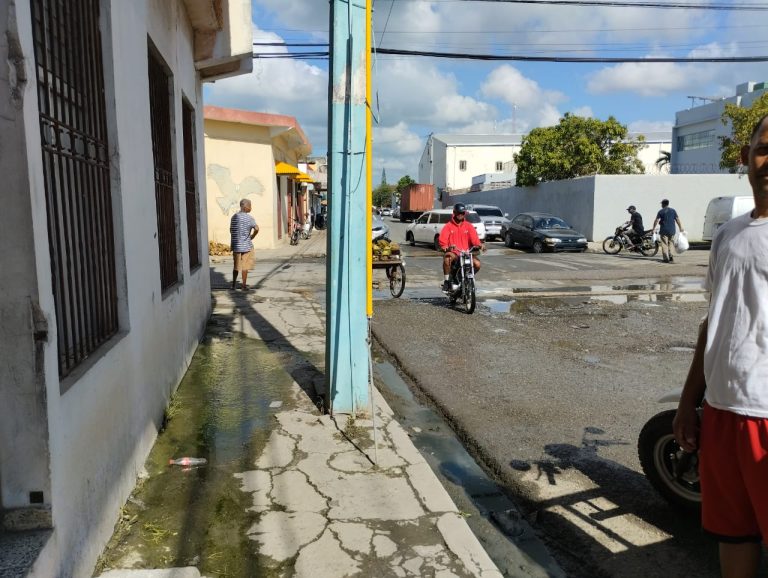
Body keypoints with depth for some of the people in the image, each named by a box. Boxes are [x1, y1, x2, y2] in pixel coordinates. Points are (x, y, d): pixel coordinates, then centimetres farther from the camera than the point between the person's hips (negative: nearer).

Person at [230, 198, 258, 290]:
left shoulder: (234, 216, 7)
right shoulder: (248, 218, -12)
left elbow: (231, 230, 13)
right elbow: (256, 228, -24)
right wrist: (251, 237, -8)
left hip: (236, 245, 5)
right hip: (246, 245, -5)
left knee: (236, 265, 15)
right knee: (245, 266, 4)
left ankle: (233, 284, 19)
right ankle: (244, 285, 9)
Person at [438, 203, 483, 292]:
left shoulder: (468, 226, 14)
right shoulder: (448, 226, 7)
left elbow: (474, 238, 2)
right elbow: (442, 239, -6)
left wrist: (479, 245, -21)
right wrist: (446, 247, -27)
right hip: (453, 252, -2)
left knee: (477, 264, -24)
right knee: (447, 258, -38)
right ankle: (446, 280, -17)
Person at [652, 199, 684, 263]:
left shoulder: (661, 211, -2)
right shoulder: (673, 210, 7)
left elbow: (656, 220, -5)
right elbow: (677, 220, 6)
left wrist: (653, 228, 7)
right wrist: (681, 228, 11)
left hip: (663, 231, -3)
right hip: (672, 231, 3)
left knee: (664, 245, 0)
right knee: (670, 244, 13)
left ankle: (666, 258, -5)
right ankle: (670, 256, 0)